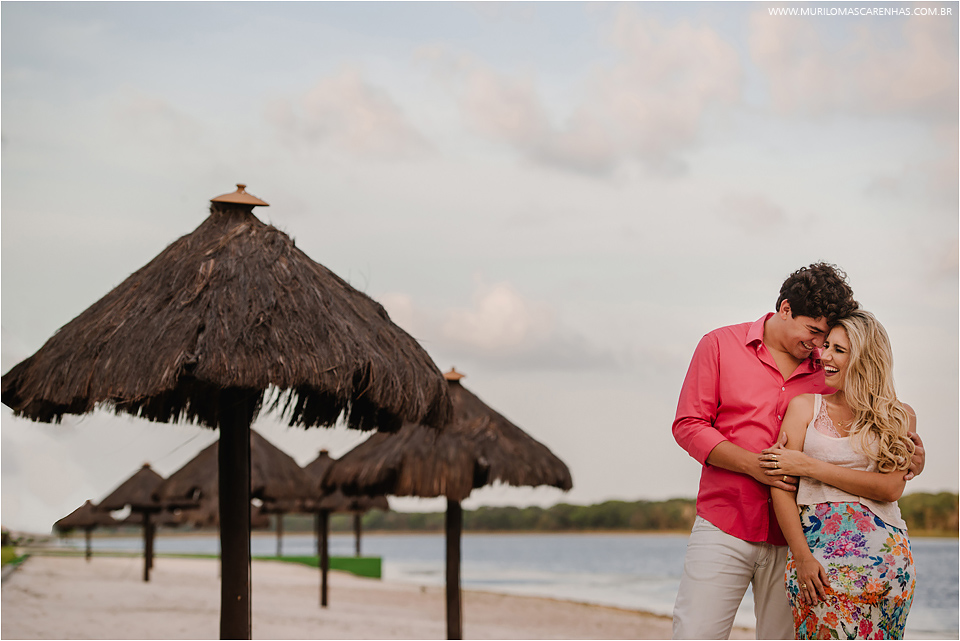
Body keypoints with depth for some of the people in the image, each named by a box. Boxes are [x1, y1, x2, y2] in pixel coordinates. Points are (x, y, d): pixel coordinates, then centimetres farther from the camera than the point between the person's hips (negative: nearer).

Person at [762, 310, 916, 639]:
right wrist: (802, 556, -10)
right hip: (817, 543, 0)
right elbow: (781, 488, 2)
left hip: (882, 548, 1)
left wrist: (811, 467, -7)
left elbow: (891, 488, -4)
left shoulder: (900, 416, 11)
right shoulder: (804, 407, 10)